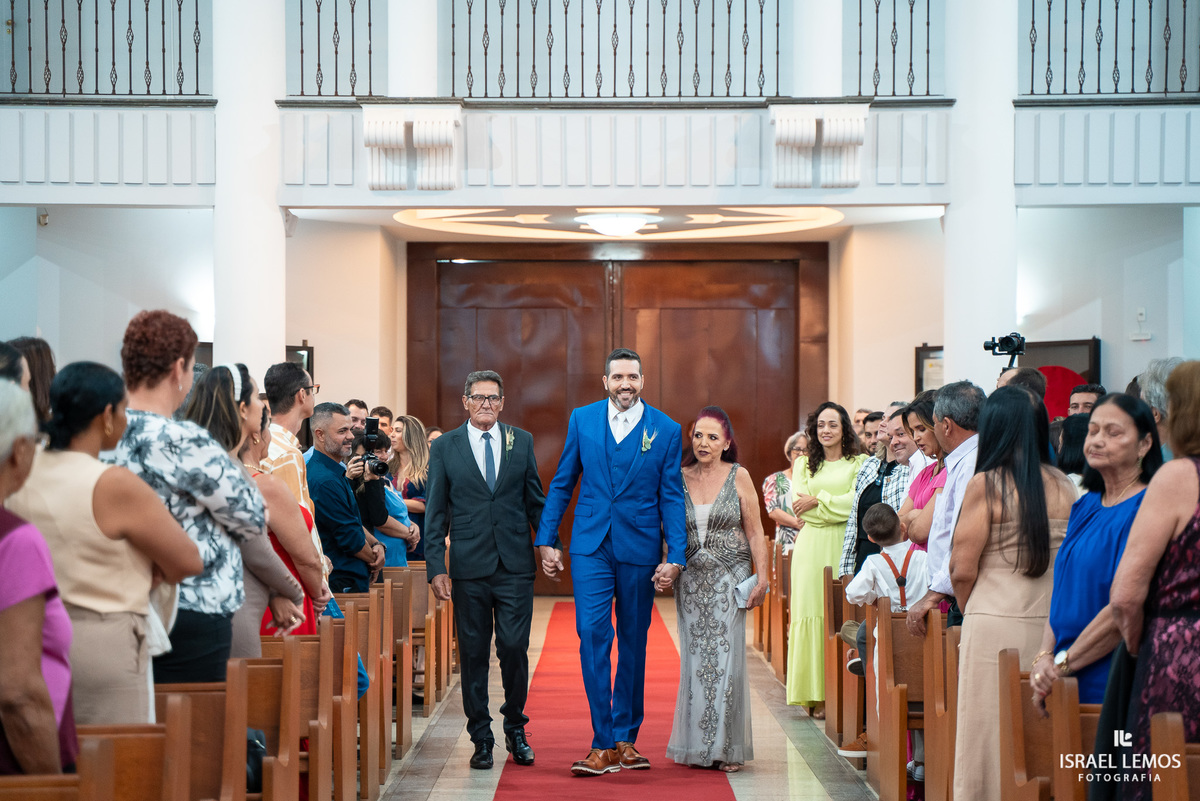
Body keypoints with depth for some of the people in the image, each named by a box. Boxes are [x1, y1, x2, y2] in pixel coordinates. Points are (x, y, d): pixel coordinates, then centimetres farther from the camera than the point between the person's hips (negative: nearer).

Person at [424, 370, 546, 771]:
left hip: (516, 566, 0)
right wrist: (436, 567, -3)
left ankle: (515, 726, 16)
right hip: (469, 568, 0)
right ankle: (481, 737, 15)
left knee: (514, 647, -5)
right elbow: (435, 513, 4)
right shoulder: (445, 448, 4)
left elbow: (536, 500, 12)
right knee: (474, 654, 4)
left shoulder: (522, 442, 8)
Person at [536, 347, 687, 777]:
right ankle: (603, 746, -8)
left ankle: (625, 738, 20)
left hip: (640, 548, 0)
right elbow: (562, 483, 9)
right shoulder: (582, 420, 4)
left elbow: (672, 498, 1)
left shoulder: (666, 430, 0)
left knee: (633, 644, 8)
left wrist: (675, 557, -5)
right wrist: (547, 540, 5)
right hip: (591, 545, 0)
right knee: (593, 635, -11)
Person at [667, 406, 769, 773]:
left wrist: (761, 578, -8)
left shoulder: (739, 477, -2)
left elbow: (755, 532, -2)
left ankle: (727, 747, 5)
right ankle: (696, 745, 13)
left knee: (726, 657, -3)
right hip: (691, 579, 3)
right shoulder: (679, 478, 4)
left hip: (729, 578, -2)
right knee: (694, 658, 4)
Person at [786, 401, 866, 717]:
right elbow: (798, 505, 4)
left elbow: (857, 501, -6)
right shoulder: (804, 464, 17)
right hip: (812, 546, 2)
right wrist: (837, 508, -2)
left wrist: (818, 501, -4)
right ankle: (817, 695, -5)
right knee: (812, 612, -5)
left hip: (845, 546, -2)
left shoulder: (860, 463, 8)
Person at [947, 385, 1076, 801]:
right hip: (1052, 623, 4)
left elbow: (962, 569, -7)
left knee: (992, 735, 3)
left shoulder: (985, 485, -7)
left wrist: (969, 612, 11)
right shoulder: (1065, 486, 5)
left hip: (996, 623, -4)